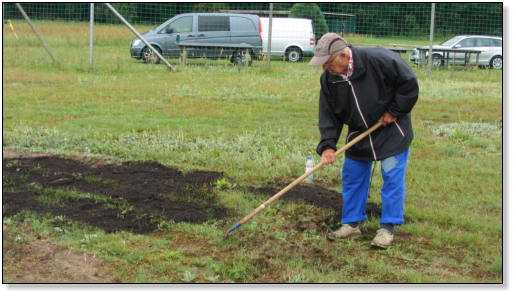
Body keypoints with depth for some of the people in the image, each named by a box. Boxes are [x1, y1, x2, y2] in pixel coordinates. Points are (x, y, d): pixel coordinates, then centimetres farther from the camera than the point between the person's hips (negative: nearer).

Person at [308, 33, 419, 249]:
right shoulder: (329, 78, -11)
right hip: (359, 134, 5)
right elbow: (328, 114, -8)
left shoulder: (378, 60, -27)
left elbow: (409, 83, -17)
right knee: (352, 178, 7)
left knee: (392, 177, -4)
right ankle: (351, 225, 20)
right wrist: (327, 145, -20)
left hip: (391, 132, -5)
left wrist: (394, 111, -15)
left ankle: (388, 228, 6)